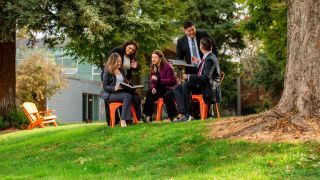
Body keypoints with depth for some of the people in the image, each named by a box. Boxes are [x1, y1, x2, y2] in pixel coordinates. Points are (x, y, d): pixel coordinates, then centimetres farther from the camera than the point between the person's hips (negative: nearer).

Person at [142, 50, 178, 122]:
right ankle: (148, 115, -19)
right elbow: (152, 81, 10)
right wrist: (153, 88, -13)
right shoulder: (153, 67, 7)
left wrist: (158, 80, -29)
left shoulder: (167, 66, -14)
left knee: (167, 95, -36)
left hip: (170, 88, -6)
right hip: (160, 89, 6)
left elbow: (170, 80, -19)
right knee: (149, 93, -20)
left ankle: (173, 116, -23)